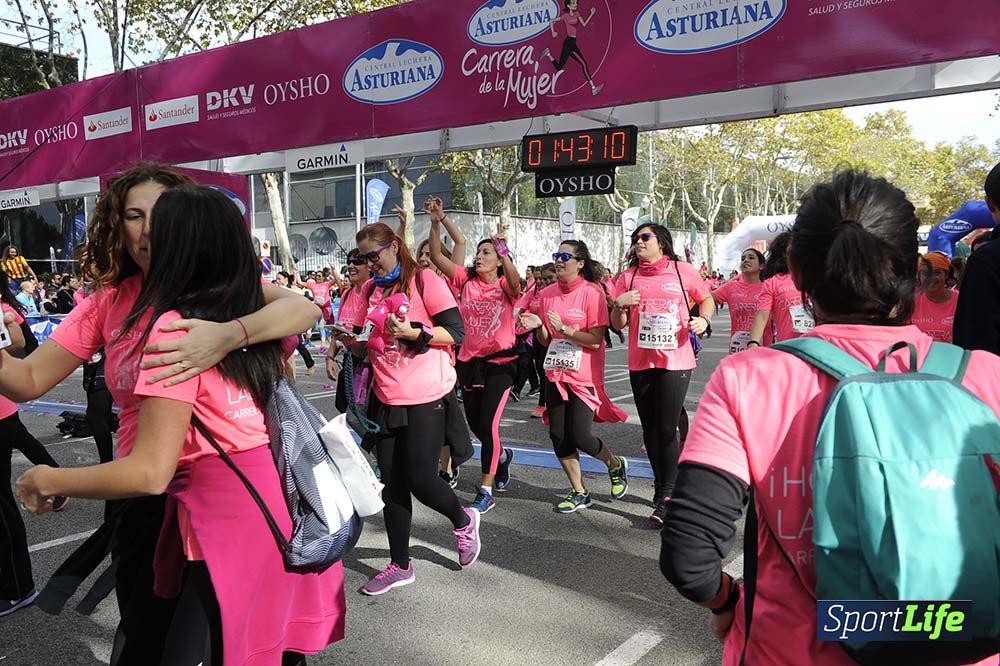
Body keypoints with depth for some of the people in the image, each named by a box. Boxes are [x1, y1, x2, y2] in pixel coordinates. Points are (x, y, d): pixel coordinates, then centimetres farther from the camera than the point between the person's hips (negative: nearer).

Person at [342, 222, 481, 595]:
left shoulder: (424, 281, -8)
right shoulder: (372, 289, 11)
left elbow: (457, 333, -12)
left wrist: (413, 333, -25)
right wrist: (351, 341, -4)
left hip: (425, 399, -6)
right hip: (385, 398, 6)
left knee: (420, 479, -5)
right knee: (392, 483, 9)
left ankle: (462, 521, 27)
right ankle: (400, 565, 22)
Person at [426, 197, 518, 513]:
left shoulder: (505, 286, -5)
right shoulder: (466, 281, 3)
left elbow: (515, 282, -30)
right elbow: (437, 256, -5)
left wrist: (504, 254, -44)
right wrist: (437, 222, -15)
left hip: (500, 362, -4)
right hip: (469, 361, 5)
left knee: (487, 425, -10)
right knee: (475, 424, 15)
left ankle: (485, 492, 3)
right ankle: (502, 456, 47)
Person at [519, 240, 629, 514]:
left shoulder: (592, 292, -12)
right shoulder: (547, 293, 5)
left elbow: (595, 340, -16)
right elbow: (546, 340, 11)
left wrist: (564, 328, -23)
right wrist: (538, 326, -9)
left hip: (584, 376, -6)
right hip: (555, 374, 6)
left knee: (579, 436, -6)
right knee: (558, 436, 6)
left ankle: (616, 465, 26)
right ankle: (579, 493, 23)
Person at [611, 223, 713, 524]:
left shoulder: (683, 271, 1)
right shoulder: (628, 276, 7)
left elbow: (707, 299, 15)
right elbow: (618, 325, 8)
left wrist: (704, 320, -5)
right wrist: (619, 305, -12)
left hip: (676, 361, -3)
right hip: (640, 363, 3)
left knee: (667, 428, -5)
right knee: (650, 429, 12)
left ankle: (666, 495, 7)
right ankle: (663, 486, 29)